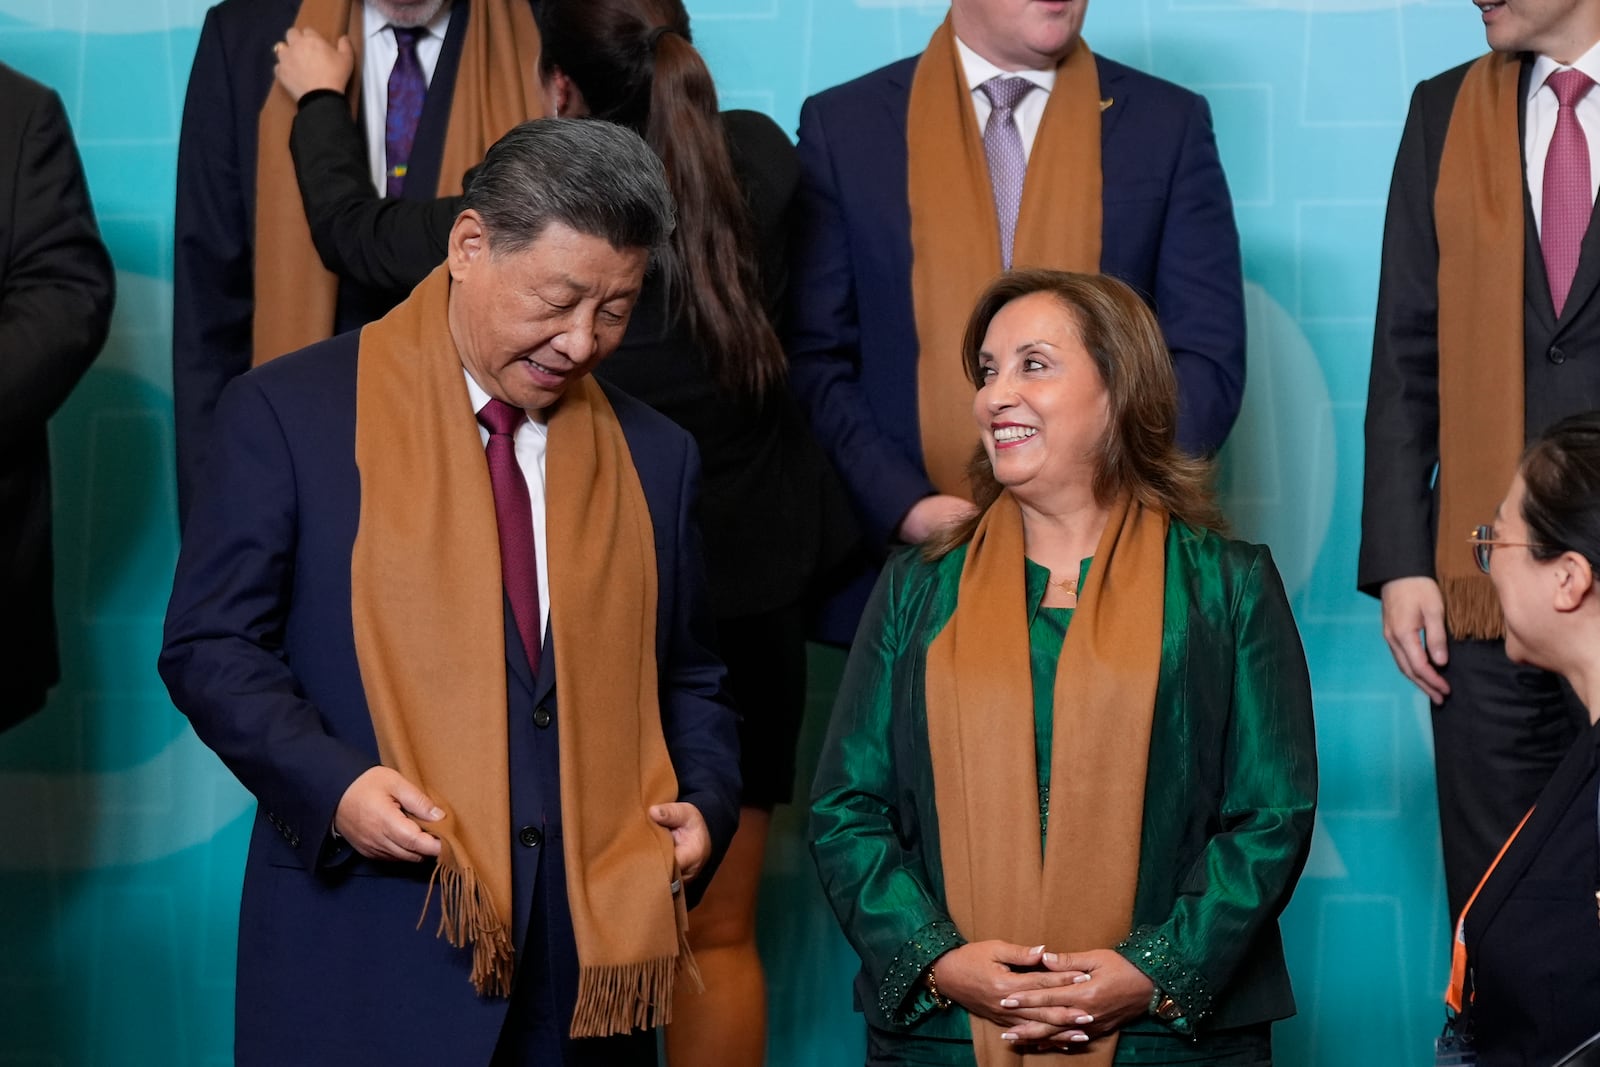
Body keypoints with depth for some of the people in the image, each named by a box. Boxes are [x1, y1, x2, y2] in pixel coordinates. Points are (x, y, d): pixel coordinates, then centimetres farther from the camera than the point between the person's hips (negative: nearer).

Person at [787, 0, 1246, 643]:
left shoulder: (1170, 124, 6)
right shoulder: (844, 125, 5)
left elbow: (1207, 358, 2)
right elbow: (813, 359, 3)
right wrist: (908, 508, -11)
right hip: (902, 576, 0)